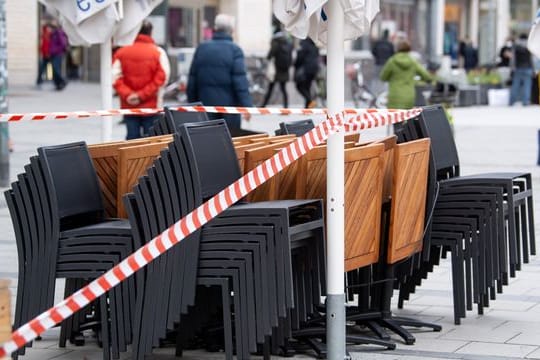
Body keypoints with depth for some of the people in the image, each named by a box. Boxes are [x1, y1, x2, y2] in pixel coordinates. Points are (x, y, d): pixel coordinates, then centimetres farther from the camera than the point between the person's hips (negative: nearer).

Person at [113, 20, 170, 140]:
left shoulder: (121, 53, 3)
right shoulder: (158, 52, -3)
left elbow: (115, 78, -5)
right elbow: (161, 77, -10)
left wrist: (127, 94, -8)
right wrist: (142, 95, -10)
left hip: (128, 107, 2)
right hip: (151, 105, -2)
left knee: (132, 138, 5)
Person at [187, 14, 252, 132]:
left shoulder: (201, 48, 5)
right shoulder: (235, 50, -8)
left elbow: (192, 81, 8)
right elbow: (241, 82, -14)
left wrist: (192, 104, 16)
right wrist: (247, 106, -13)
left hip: (205, 106, 4)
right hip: (228, 106, -4)